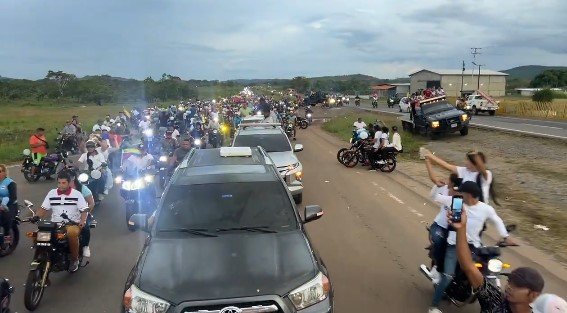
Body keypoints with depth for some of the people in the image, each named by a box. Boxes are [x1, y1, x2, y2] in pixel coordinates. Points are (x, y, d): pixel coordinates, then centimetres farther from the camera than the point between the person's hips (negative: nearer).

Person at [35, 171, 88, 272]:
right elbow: (44, 208, 11)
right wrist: (36, 216, -9)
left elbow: (84, 210, -2)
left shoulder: (77, 194, -1)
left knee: (72, 233, -38)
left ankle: (74, 259, -17)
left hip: (73, 224, -4)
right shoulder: (51, 193, 9)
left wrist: (82, 221, -20)